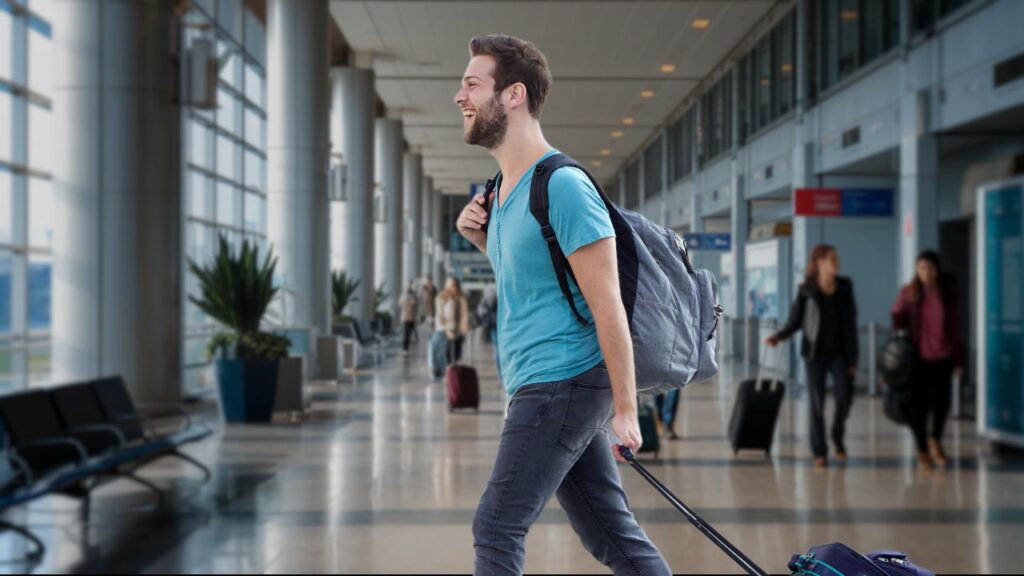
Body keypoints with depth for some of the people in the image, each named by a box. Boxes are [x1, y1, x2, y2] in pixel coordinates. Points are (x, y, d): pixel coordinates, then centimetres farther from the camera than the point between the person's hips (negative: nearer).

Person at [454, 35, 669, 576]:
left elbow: (608, 306, -17)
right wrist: (482, 240, 7)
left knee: (496, 529, -5)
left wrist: (625, 411, -17)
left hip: (562, 383, -9)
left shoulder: (562, 186, -15)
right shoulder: (501, 190, 12)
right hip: (541, 387, 9)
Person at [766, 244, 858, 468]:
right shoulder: (807, 291, -4)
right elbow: (795, 321, 0)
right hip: (815, 352, -1)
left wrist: (853, 358, 1)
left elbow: (851, 324, 3)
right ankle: (819, 452, 10)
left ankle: (838, 437, 16)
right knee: (817, 402, 0)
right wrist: (779, 337, -19)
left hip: (839, 351, 1)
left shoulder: (845, 288, 2)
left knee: (844, 395, -12)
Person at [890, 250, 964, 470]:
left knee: (941, 402, 1)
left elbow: (955, 328, 4)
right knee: (918, 405, 2)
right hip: (917, 358, -1)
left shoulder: (948, 293, 1)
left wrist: (958, 359, 5)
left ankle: (935, 440, 30)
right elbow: (898, 322, 6)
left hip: (942, 357, 1)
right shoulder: (908, 293, -2)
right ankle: (922, 450, 19)